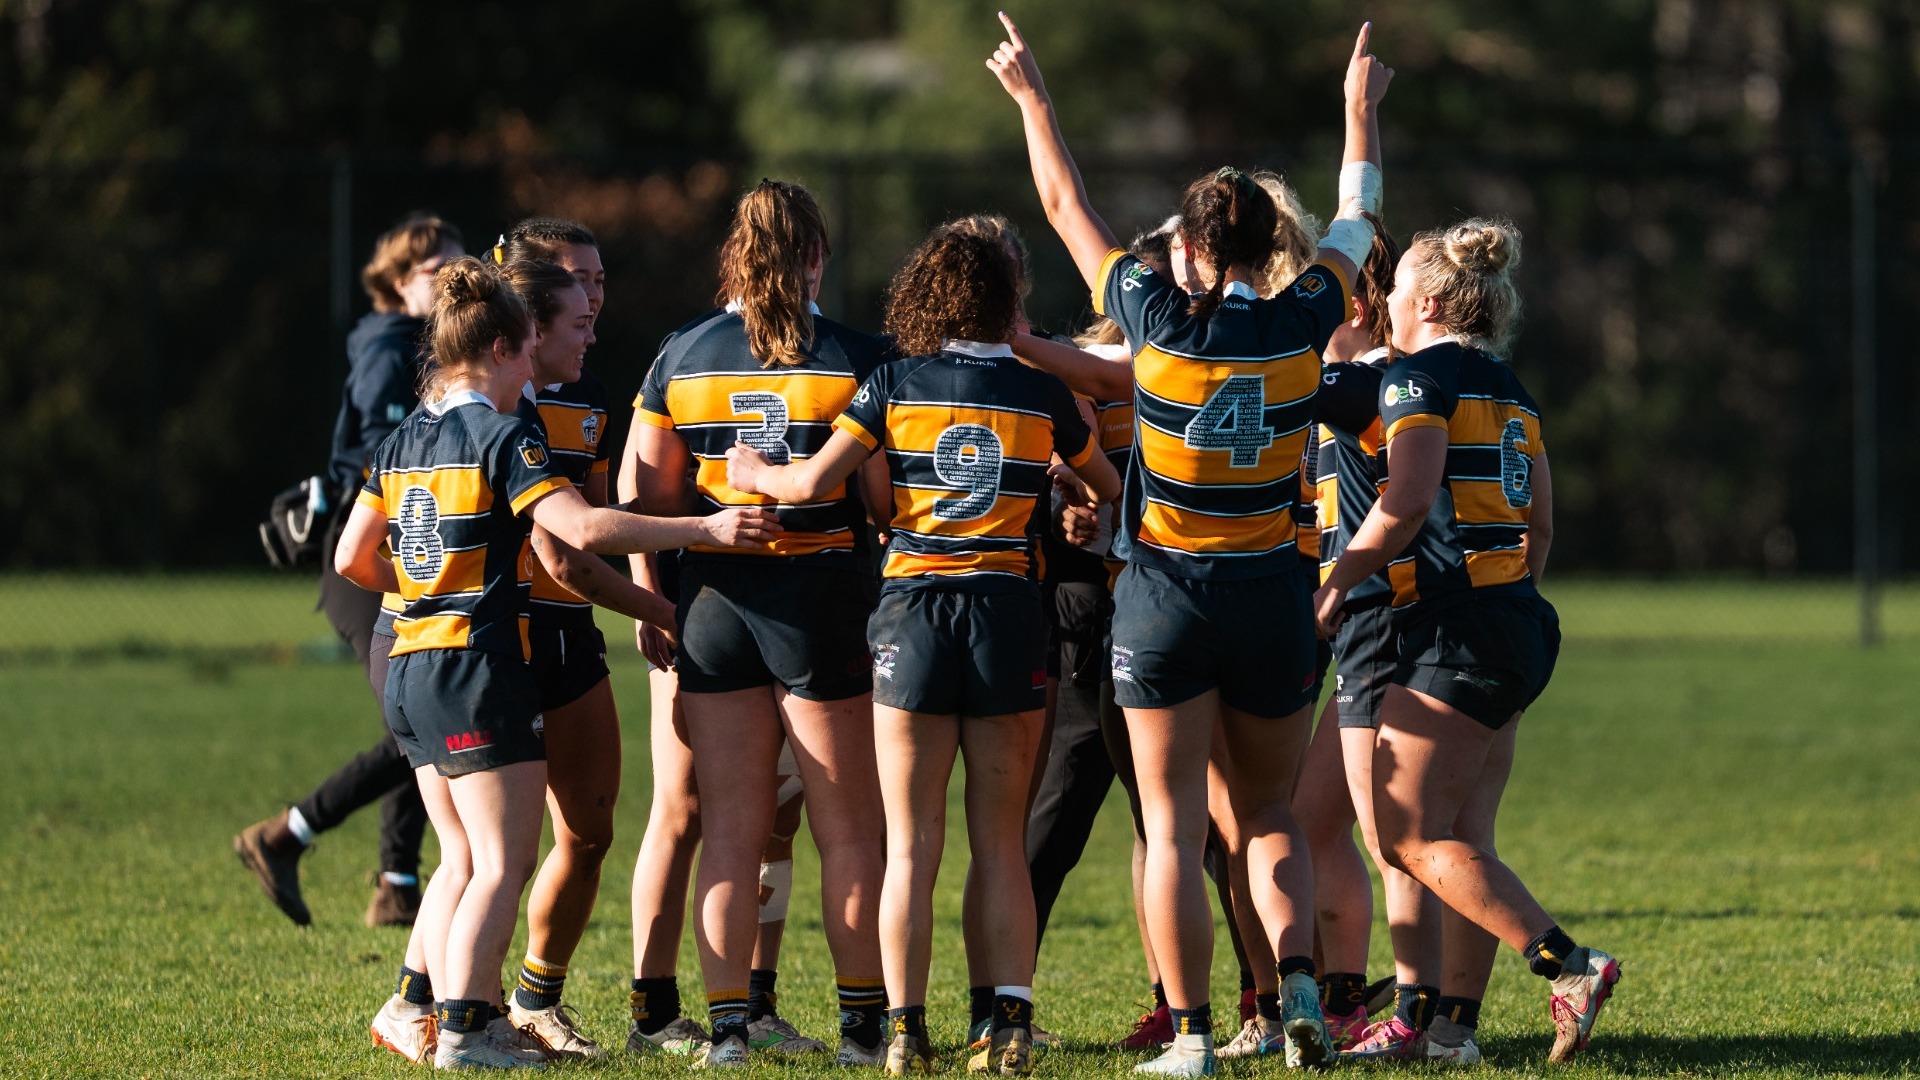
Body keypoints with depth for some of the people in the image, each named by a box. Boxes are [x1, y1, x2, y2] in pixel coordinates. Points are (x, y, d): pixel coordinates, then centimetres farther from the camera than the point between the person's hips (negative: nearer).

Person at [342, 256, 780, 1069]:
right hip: (479, 670, -8)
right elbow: (584, 528, -22)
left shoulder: (401, 443, 12)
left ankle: (413, 1004, 14)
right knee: (502, 863, -5)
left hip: (410, 668, 8)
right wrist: (706, 529, -21)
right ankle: (463, 1027, -10)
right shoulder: (502, 438, -11)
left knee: (463, 858, 18)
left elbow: (352, 559, 16)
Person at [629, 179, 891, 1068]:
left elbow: (646, 497, 4)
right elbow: (887, 495, -8)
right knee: (847, 829, 7)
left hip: (715, 603, 3)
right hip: (825, 598, -3)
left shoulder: (680, 358, 2)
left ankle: (727, 1025, 4)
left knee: (730, 830, 7)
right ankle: (862, 1021, 10)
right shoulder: (855, 359, -6)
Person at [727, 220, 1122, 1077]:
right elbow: (1112, 487, 19)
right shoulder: (1041, 393, 3)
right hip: (1009, 618, 1)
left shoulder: (895, 386, -1)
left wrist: (752, 473, 15)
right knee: (1001, 845, 7)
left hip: (912, 613, -1)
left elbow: (811, 483, -5)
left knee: (911, 846, 2)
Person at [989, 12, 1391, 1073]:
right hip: (1272, 595, 2)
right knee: (1269, 814, 15)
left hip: (1165, 596, -2)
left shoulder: (1159, 320, -9)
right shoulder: (1298, 327, -4)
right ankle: (1296, 977, -7)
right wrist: (1362, 109, 29)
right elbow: (1354, 226, 15)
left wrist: (1033, 97, 16)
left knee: (1173, 828, 1)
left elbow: (1067, 208, 4)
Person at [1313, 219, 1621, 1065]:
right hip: (1518, 622, 9)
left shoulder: (1420, 375, -8)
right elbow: (1539, 522, 19)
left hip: (1459, 630, -9)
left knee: (1411, 835, -9)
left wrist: (1335, 586, -12)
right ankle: (1453, 1024, 5)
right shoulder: (1506, 388, 16)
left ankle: (1569, 966, -16)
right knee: (1462, 839, 8)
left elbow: (1407, 501, -20)